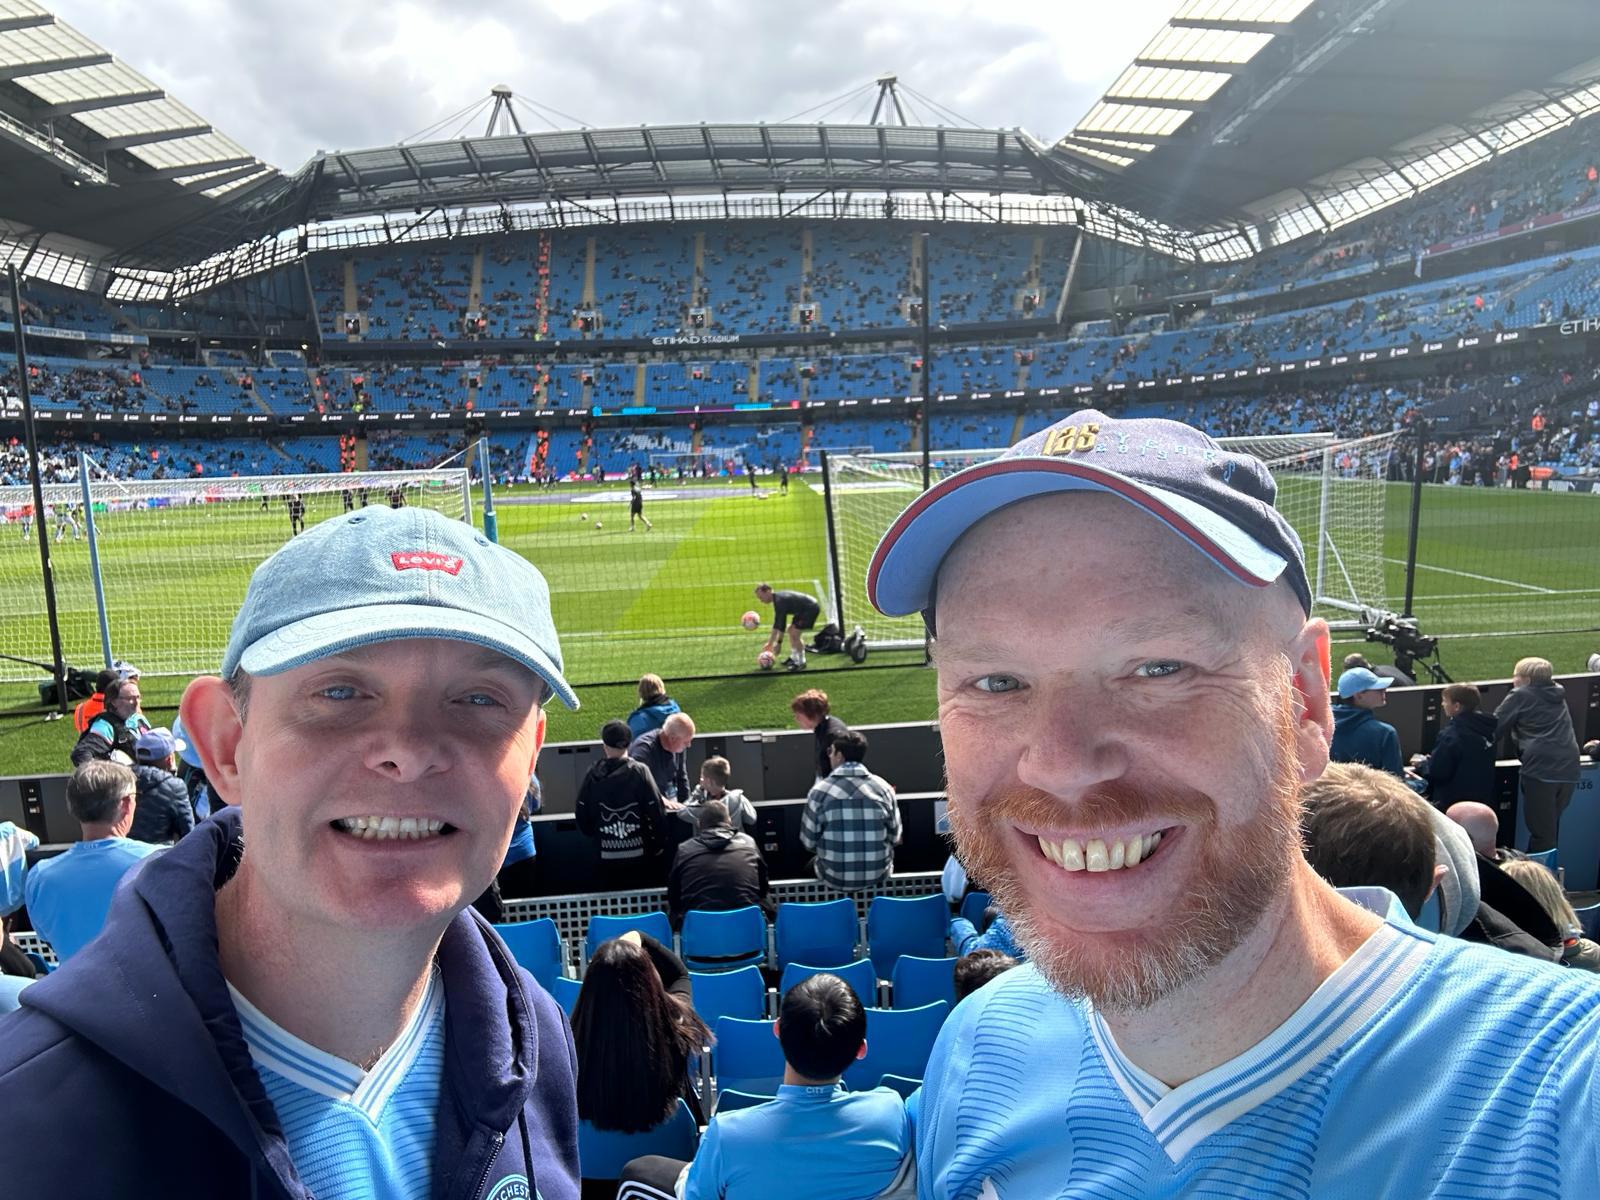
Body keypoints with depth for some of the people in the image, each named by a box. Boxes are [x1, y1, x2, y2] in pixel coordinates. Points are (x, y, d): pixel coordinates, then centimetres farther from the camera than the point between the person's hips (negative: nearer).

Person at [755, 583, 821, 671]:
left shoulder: (780, 601, -24)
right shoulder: (777, 599, 6)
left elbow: (781, 624, -24)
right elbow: (777, 623, 13)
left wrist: (778, 643, -19)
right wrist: (770, 642, 15)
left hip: (811, 608, -11)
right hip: (804, 609, 11)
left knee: (794, 634, -15)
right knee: (791, 629, 19)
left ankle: (801, 662, -4)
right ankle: (794, 658, 27)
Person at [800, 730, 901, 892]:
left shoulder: (820, 791, -12)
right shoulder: (883, 788, -7)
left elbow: (809, 841, -5)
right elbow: (894, 838, 0)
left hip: (835, 879, -1)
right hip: (879, 877, 1)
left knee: (812, 864, 29)